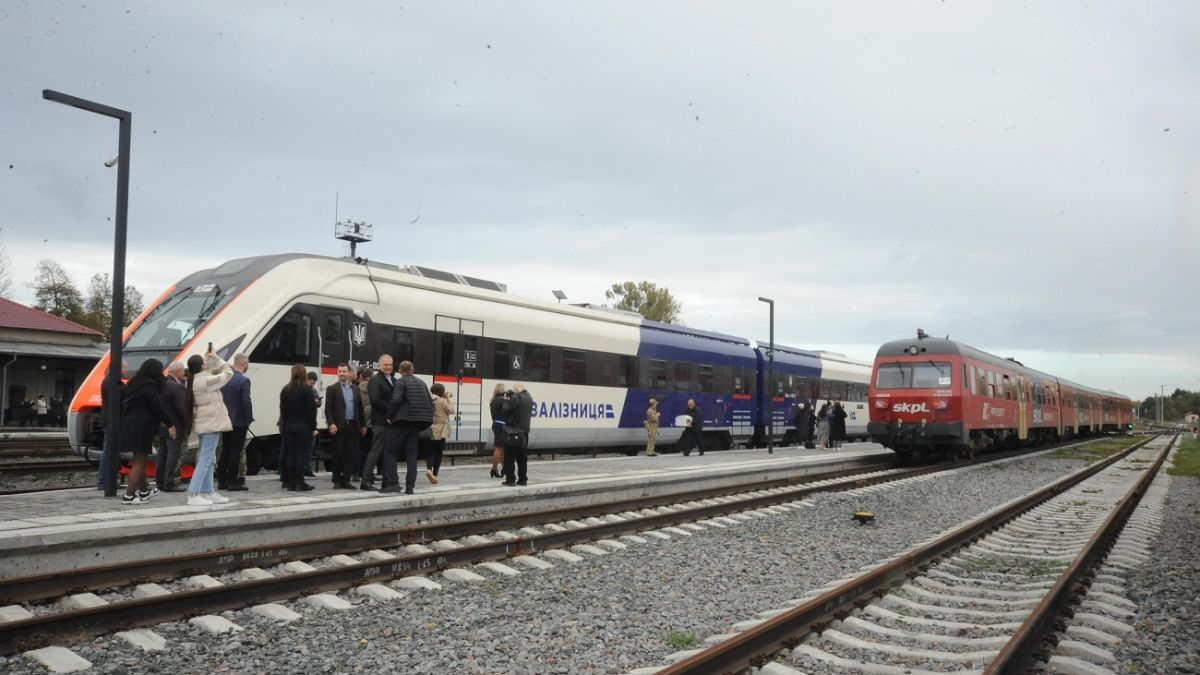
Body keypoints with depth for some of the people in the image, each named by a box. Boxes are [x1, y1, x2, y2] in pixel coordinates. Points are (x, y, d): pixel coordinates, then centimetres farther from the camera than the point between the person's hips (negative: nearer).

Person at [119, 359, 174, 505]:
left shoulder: (135, 383, 13)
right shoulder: (149, 386, -15)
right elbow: (157, 408, -15)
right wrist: (170, 424, -7)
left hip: (130, 425, 9)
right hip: (142, 428, -9)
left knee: (140, 460, 19)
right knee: (139, 462, -4)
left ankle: (143, 491, 30)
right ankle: (128, 496, -6)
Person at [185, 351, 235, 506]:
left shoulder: (195, 381, 10)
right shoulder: (206, 381, -17)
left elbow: (213, 372, 21)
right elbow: (228, 373, -12)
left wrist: (210, 359, 10)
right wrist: (216, 358, -2)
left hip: (203, 423, 10)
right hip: (211, 423, -10)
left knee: (208, 459, 15)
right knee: (205, 459, -9)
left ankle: (207, 492, 20)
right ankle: (193, 495, -11)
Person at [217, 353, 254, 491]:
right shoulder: (243, 380, -16)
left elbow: (220, 399, 11)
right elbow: (246, 402, -19)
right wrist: (249, 419, -9)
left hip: (225, 421, 7)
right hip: (238, 422, -7)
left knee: (225, 451, 13)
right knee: (235, 452, -2)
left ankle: (222, 481, 16)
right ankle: (232, 482, 1)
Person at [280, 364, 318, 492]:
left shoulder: (285, 390, 8)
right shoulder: (307, 390, -9)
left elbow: (282, 409, 11)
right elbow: (311, 410, -10)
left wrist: (284, 424, 14)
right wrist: (313, 427, -6)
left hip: (289, 426, 5)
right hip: (303, 426, -5)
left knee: (291, 454, 7)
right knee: (301, 454, -4)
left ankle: (290, 483, 8)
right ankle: (299, 483, -5)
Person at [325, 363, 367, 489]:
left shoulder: (356, 389, 13)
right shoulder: (332, 389, 2)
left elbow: (360, 408, 15)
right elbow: (328, 408, -3)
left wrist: (363, 425, 12)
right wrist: (331, 424, -14)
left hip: (353, 425, 4)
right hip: (339, 426, -3)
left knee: (351, 454, 2)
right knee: (338, 454, 2)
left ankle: (345, 480, 9)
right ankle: (337, 481, 12)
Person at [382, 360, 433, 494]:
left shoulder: (401, 382, -5)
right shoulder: (421, 382, 14)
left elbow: (396, 401, -18)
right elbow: (430, 402, 12)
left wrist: (389, 416, -7)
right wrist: (425, 418, 15)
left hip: (401, 422, -6)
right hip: (416, 423, 6)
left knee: (390, 452, 1)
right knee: (411, 454, 10)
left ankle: (392, 483, -8)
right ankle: (410, 486, 6)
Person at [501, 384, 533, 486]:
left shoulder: (516, 397, -15)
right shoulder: (529, 398, 10)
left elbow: (506, 410, -13)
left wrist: (506, 400, 3)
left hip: (513, 430, -7)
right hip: (524, 431, 7)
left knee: (509, 457, 0)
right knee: (522, 457, 12)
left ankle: (510, 479, -1)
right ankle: (523, 479, 14)